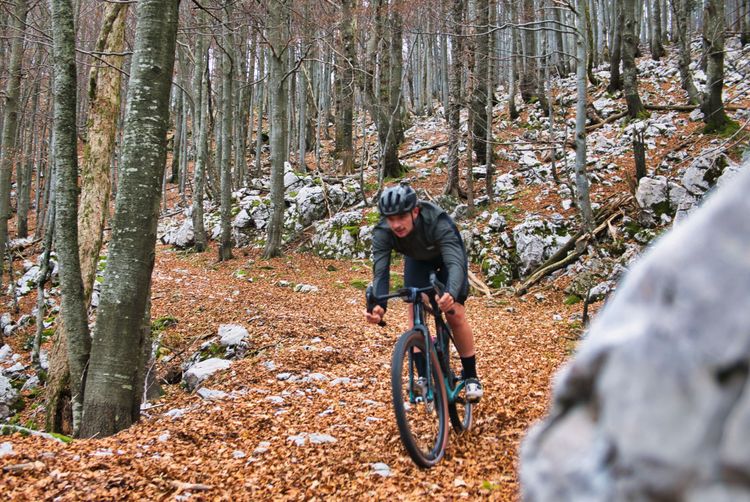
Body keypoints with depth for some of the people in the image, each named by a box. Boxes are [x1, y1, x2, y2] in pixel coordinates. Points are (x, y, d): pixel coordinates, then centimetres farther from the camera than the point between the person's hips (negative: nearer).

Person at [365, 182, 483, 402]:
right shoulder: (382, 232, -34)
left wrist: (450, 294, -73)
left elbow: (455, 262, -53)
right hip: (417, 258, 3)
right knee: (415, 313, -13)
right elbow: (380, 271, -39)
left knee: (455, 314, -11)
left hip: (448, 254, -3)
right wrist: (378, 306, -59)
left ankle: (471, 377, 5)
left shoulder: (437, 222, -44)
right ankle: (423, 377, -3)